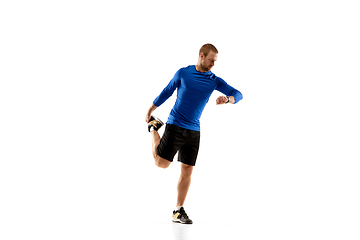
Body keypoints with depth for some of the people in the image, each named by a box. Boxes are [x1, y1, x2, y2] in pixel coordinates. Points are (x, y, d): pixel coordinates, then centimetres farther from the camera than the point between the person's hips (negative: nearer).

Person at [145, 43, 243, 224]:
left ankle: (178, 211, 11)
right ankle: (154, 128, 21)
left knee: (187, 171, 1)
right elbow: (166, 92, 9)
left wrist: (227, 99, -25)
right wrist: (150, 110, 14)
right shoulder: (183, 73, -2)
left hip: (194, 131, 3)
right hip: (175, 126, -3)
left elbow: (238, 94, -2)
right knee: (161, 163, -5)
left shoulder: (215, 81, 3)